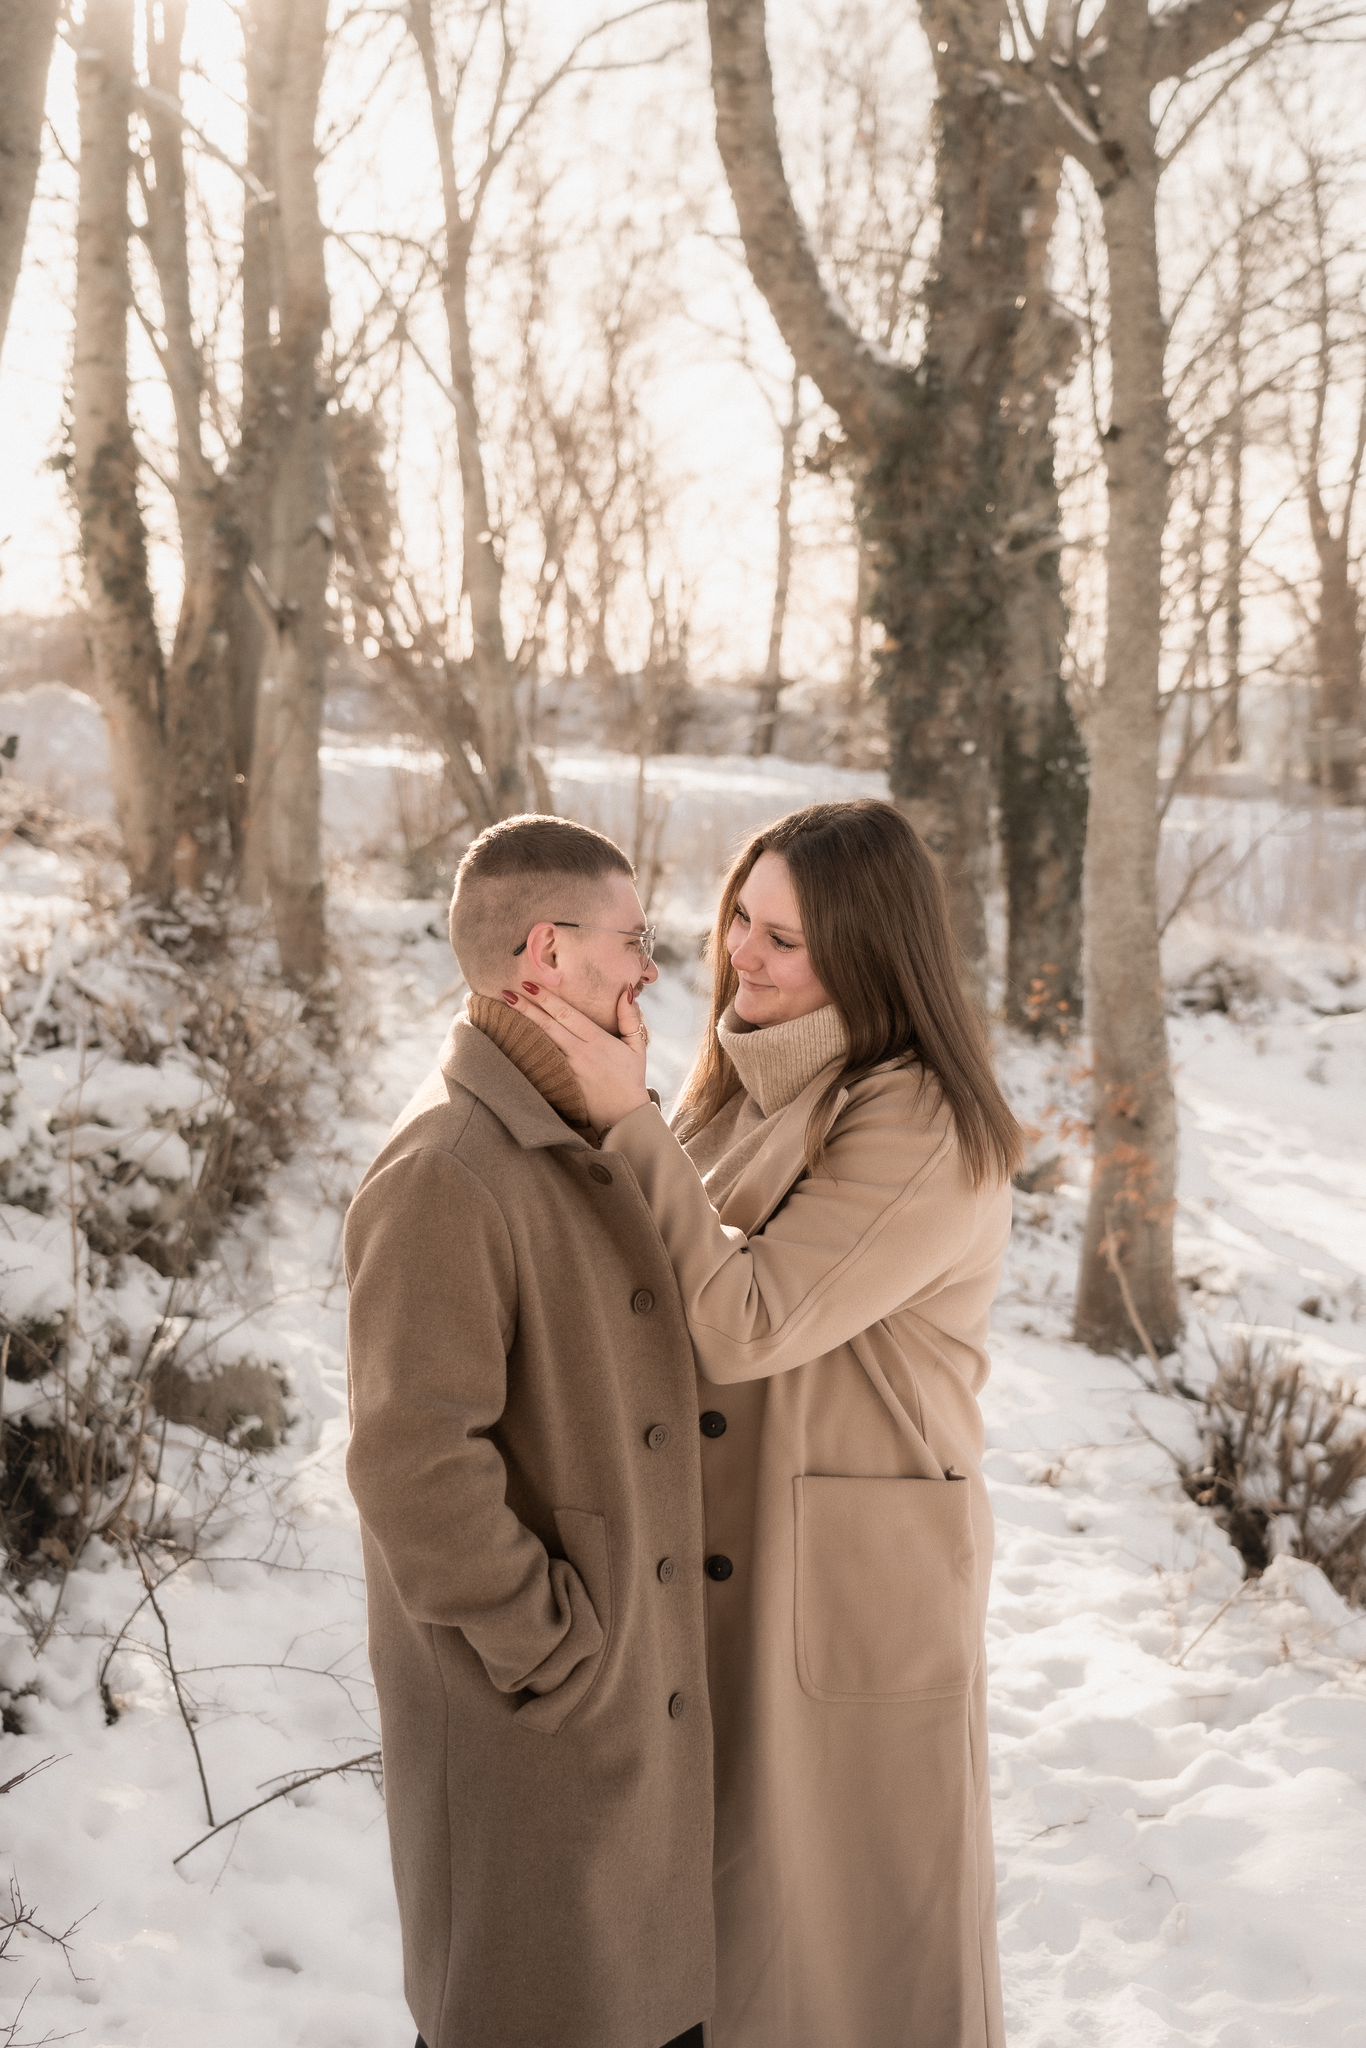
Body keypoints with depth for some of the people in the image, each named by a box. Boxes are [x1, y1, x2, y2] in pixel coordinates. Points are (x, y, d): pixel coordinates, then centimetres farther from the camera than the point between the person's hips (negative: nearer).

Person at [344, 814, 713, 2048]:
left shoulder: (576, 1144, 10)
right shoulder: (445, 1175, -23)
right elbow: (413, 1460, -27)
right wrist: (552, 1653, -20)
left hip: (636, 1689, 9)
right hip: (531, 1716, -9)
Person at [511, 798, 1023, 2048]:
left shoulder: (924, 1128, -19)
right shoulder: (743, 1088, 6)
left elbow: (742, 1323, -24)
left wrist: (629, 1118, -24)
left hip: (858, 1580, -7)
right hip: (717, 1555, 7)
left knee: (861, 1893, 9)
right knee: (737, 1880, 20)